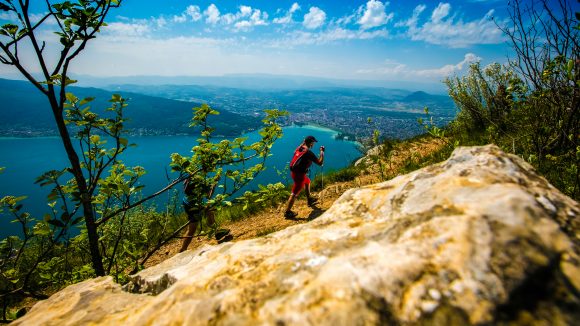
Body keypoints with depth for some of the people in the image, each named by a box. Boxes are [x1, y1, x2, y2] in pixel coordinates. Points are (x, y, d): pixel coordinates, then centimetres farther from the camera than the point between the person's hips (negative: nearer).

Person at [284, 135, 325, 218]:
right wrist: (322, 152, -4)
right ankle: (287, 212, 6)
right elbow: (320, 162, -17)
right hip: (299, 174, -9)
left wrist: (303, 143, 29)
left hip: (294, 171, 9)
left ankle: (309, 199, 45)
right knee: (294, 194, 0)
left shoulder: (299, 148, 3)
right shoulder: (309, 152, -19)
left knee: (307, 182, 30)